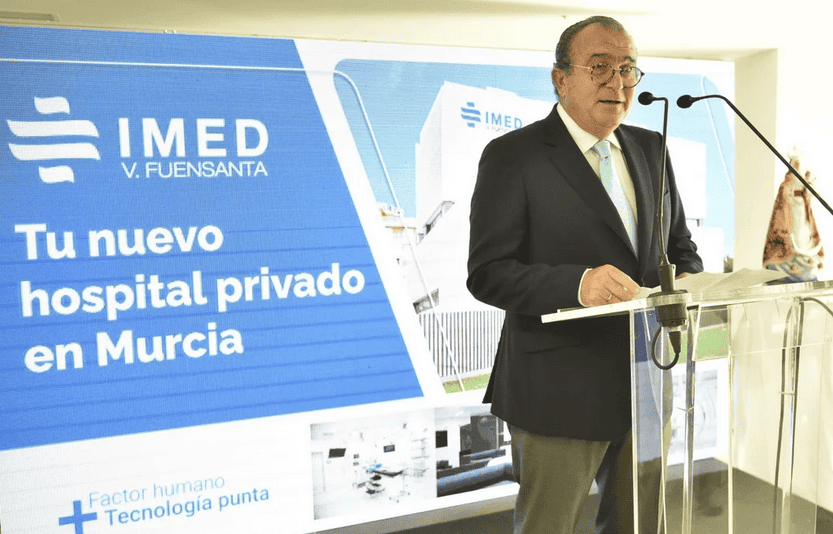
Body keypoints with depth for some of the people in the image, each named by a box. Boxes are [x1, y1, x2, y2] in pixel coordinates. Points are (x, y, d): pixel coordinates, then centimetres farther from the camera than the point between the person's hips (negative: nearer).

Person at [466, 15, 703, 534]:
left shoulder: (651, 148, 10)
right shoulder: (513, 155, -10)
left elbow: (681, 247, 16)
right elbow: (487, 273, -16)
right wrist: (577, 282, -31)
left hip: (647, 387, 6)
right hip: (561, 393, -6)